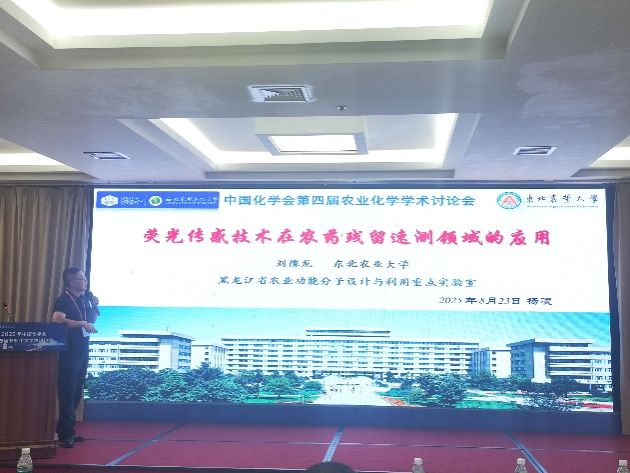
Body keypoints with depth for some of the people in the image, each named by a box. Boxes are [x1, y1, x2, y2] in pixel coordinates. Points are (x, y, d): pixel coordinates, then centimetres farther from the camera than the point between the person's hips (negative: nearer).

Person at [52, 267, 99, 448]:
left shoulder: (84, 299, 12)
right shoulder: (63, 300, -12)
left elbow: (91, 320, 24)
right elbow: (57, 319, -29)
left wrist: (95, 307, 5)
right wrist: (82, 324, -25)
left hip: (82, 350, 8)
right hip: (69, 352, -8)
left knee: (77, 392, 12)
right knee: (67, 393, -6)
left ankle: (68, 430, 22)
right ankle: (65, 435, -2)